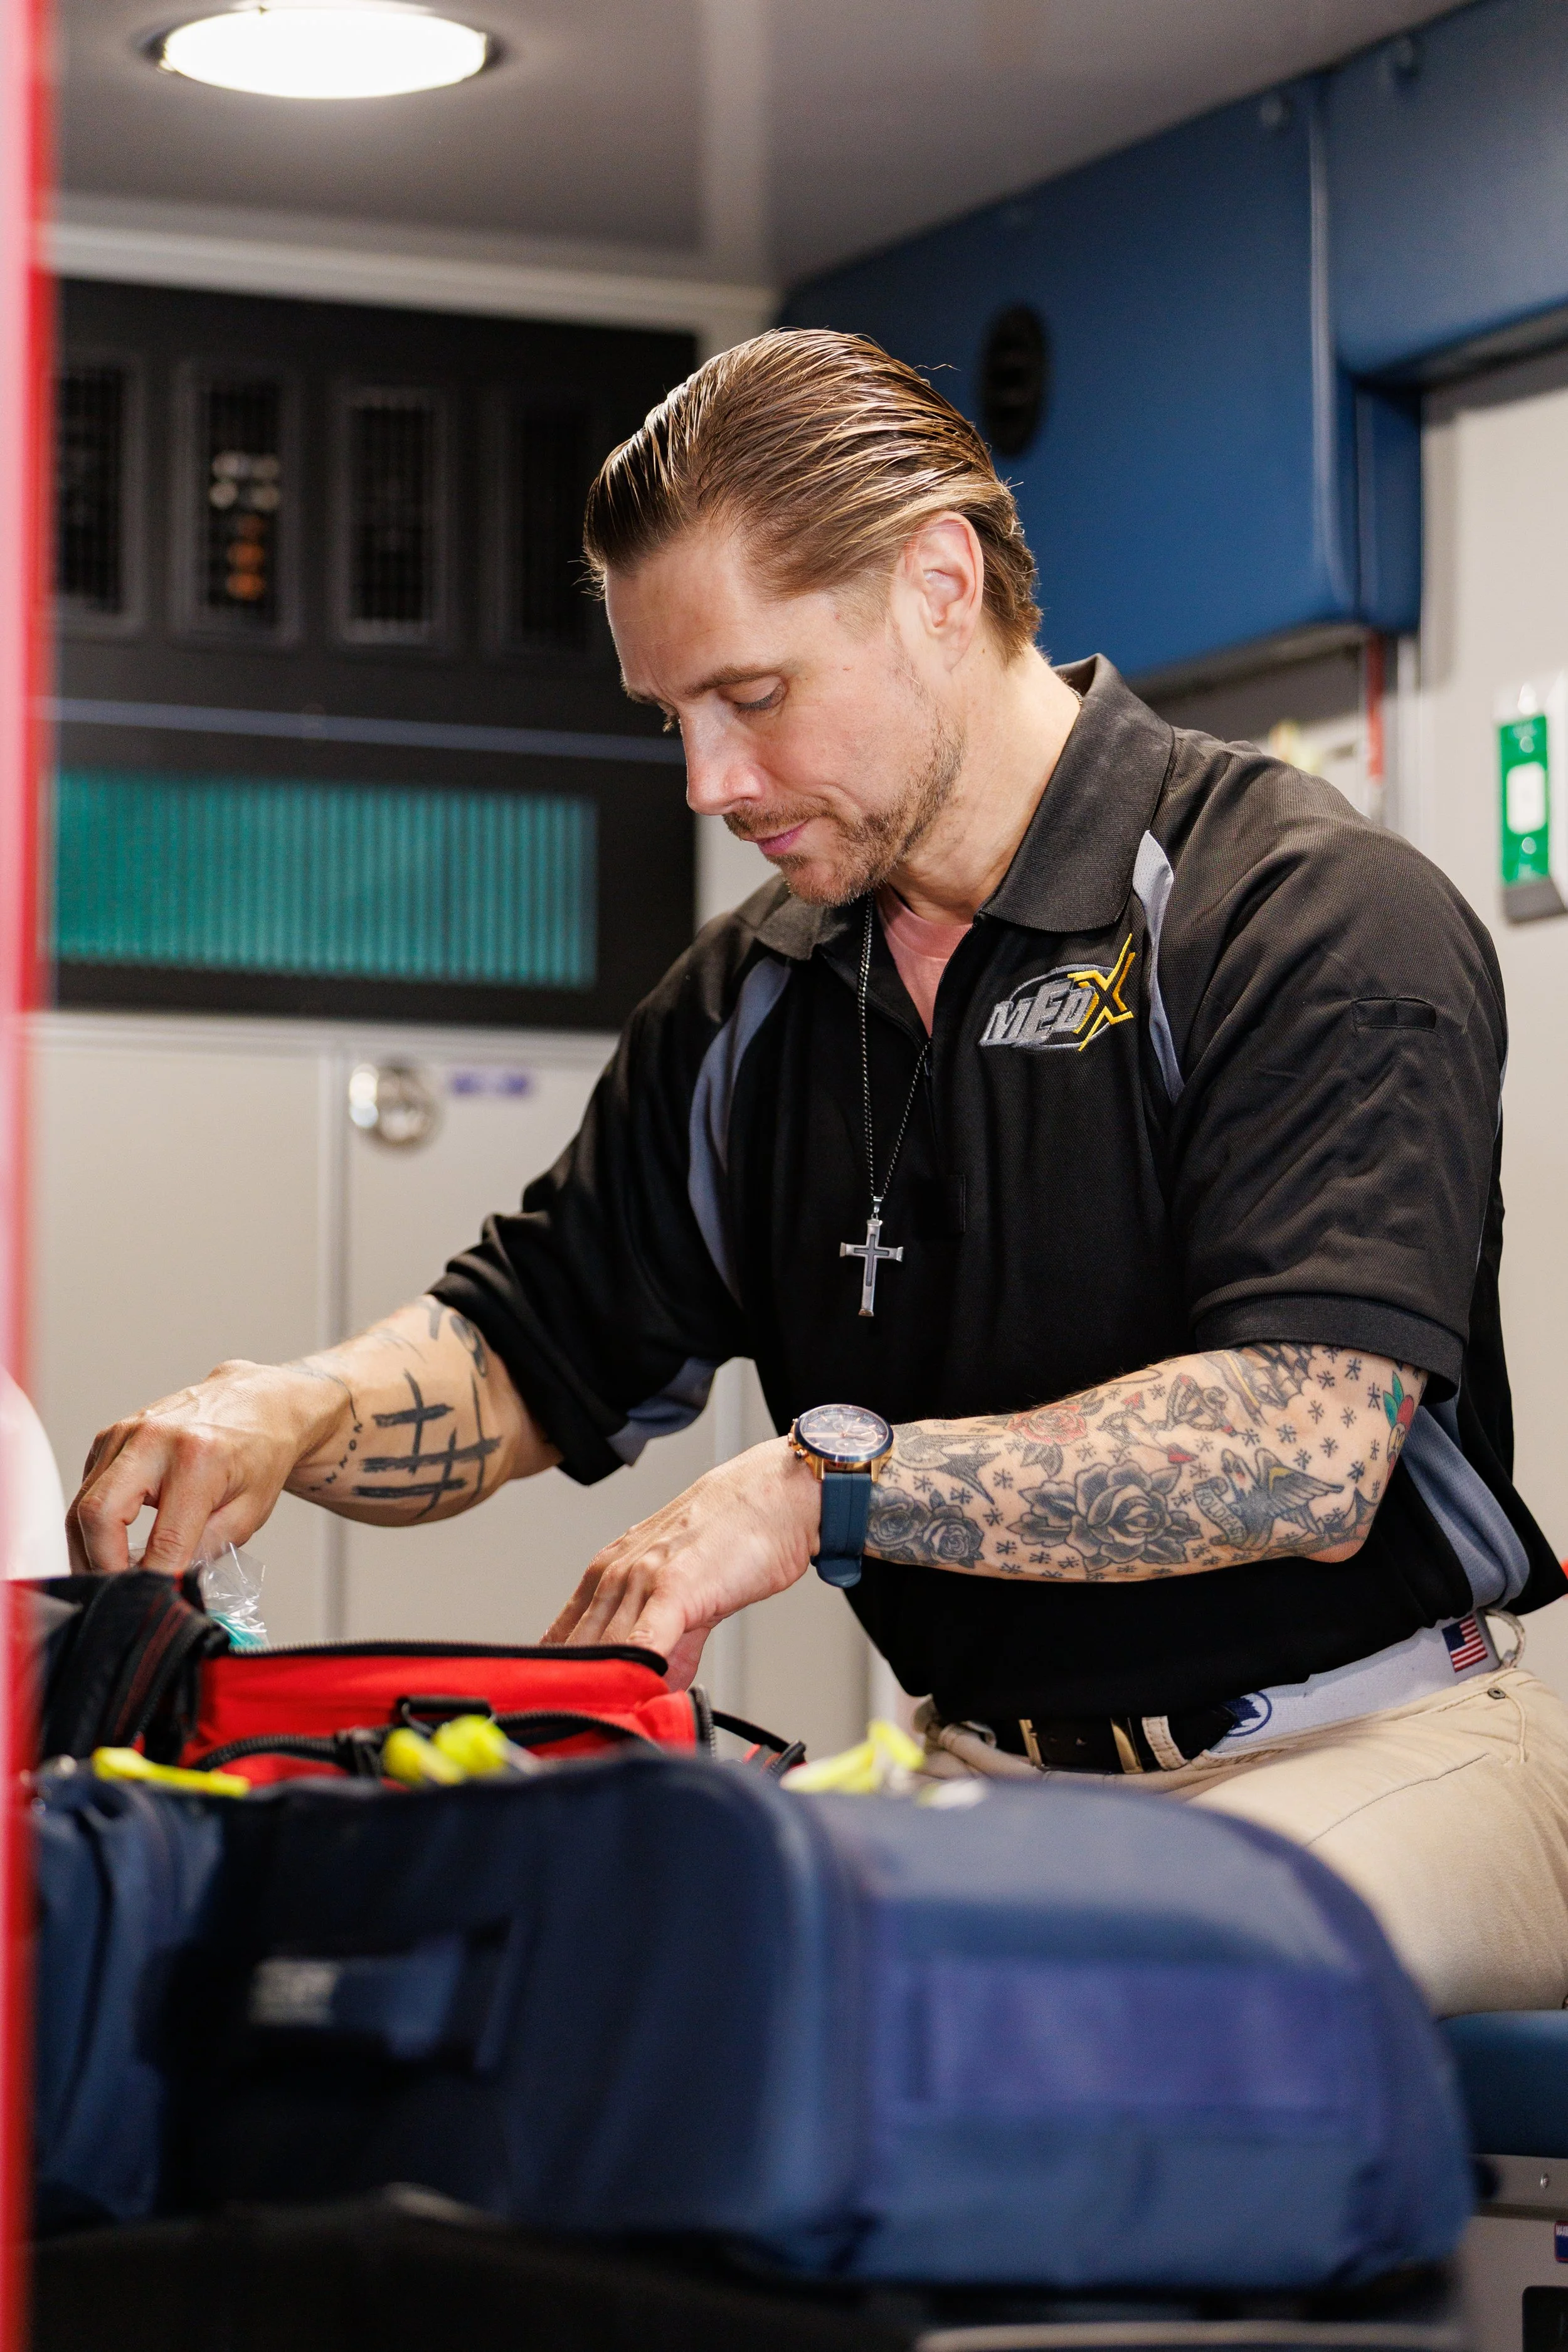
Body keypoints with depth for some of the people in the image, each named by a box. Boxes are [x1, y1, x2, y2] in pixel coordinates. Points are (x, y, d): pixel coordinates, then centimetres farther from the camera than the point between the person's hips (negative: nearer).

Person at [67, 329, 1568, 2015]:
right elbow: (515, 1361, 16)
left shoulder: (1324, 922, -10)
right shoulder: (747, 1007, 13)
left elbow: (1304, 1451, -22)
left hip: (1370, 1759, -5)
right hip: (992, 1773, 6)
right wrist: (291, 1414, -7)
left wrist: (819, 1483, -24)